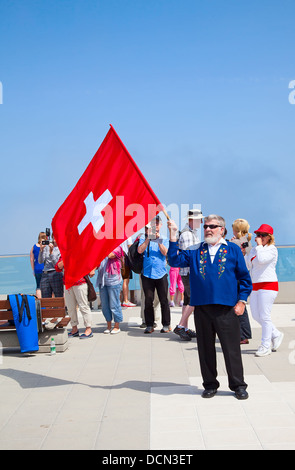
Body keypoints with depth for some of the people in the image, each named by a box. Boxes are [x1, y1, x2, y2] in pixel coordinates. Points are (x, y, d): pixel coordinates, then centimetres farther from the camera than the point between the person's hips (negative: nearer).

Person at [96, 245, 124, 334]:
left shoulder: (116, 247, -1)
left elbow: (110, 255, -22)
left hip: (113, 281, -6)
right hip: (102, 280, 6)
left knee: (114, 304, -1)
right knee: (104, 305, 9)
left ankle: (117, 326, 11)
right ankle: (109, 326, 21)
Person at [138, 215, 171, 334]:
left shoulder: (164, 240, 11)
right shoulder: (144, 239, 10)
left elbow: (165, 252, -5)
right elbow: (140, 250, -7)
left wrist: (158, 240, -13)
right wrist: (149, 238, -12)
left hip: (161, 274, 0)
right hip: (147, 274, 0)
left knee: (164, 300, 1)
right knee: (148, 300, 0)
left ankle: (166, 325, 9)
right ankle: (149, 325, 8)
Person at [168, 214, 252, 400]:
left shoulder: (233, 250, 5)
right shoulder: (195, 251, 11)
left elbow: (245, 278, 7)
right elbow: (175, 261, -2)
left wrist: (241, 301, -1)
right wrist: (173, 235, -8)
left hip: (226, 308, -2)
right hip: (202, 308, 2)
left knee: (232, 348, 2)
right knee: (206, 348, 10)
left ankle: (238, 385, 16)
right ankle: (210, 384, 24)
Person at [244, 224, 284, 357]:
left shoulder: (272, 249, -7)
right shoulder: (254, 250, 16)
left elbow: (262, 259, -25)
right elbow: (247, 264, 17)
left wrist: (260, 245, -15)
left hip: (268, 285, -8)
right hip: (254, 286, 8)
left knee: (264, 316, -6)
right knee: (256, 316, 9)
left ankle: (266, 346, 4)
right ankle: (276, 334, 28)